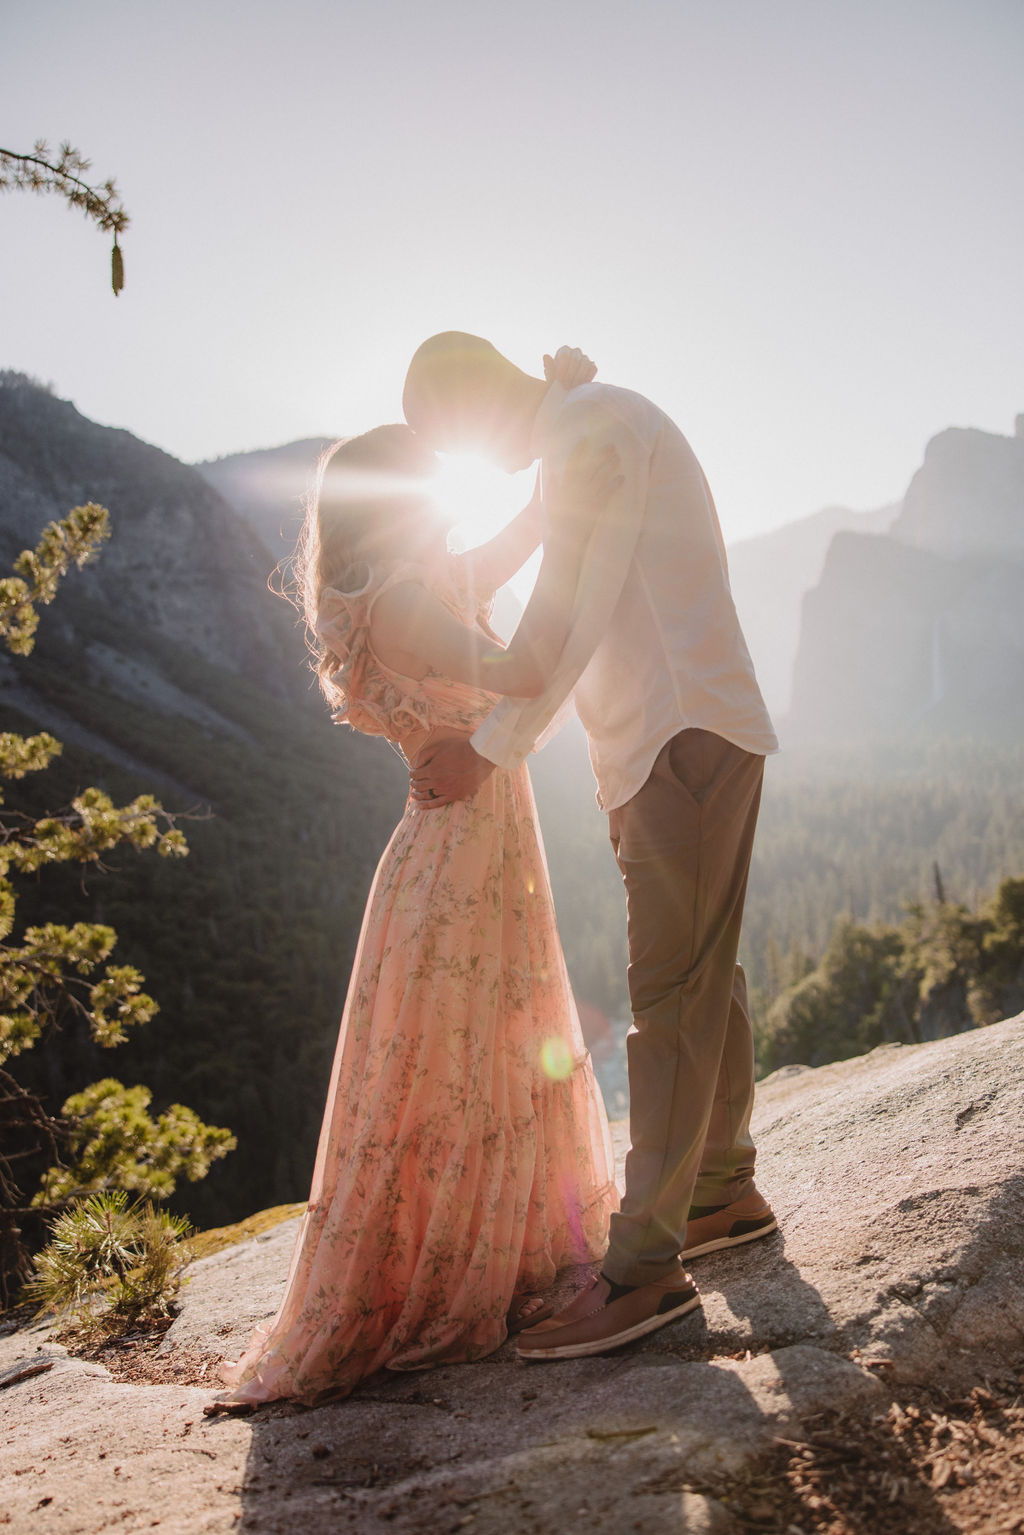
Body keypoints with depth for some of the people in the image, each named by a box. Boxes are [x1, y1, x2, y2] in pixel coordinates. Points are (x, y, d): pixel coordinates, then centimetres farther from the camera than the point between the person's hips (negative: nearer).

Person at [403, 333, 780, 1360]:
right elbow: (585, 625, 25)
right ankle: (727, 1193, 26)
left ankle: (645, 1266, -8)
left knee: (670, 988, -11)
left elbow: (578, 616, -17)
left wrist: (490, 748, -14)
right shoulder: (598, 431, 23)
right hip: (663, 744, 10)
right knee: (701, 976, 14)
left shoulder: (595, 421, -8)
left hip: (686, 737, -10)